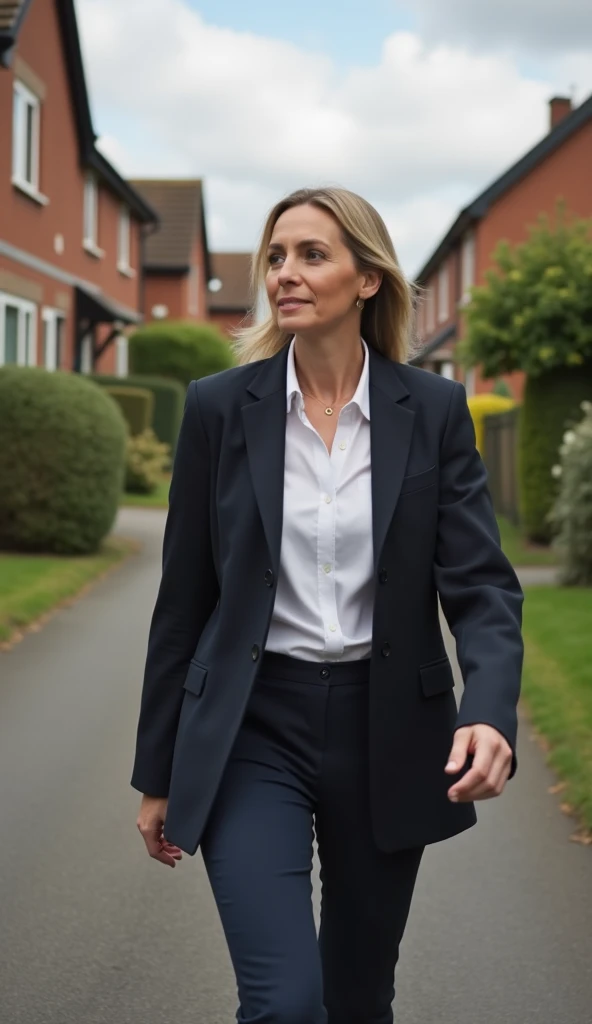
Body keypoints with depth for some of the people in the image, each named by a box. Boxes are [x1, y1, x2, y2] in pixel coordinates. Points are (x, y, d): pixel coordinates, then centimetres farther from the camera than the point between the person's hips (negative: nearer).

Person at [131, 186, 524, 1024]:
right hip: (252, 730, -1)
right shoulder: (220, 405, -3)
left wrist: (490, 712, -28)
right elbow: (184, 597, 2)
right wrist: (158, 774, 5)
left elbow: (481, 583, -8)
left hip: (388, 730, 2)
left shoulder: (434, 409, -2)